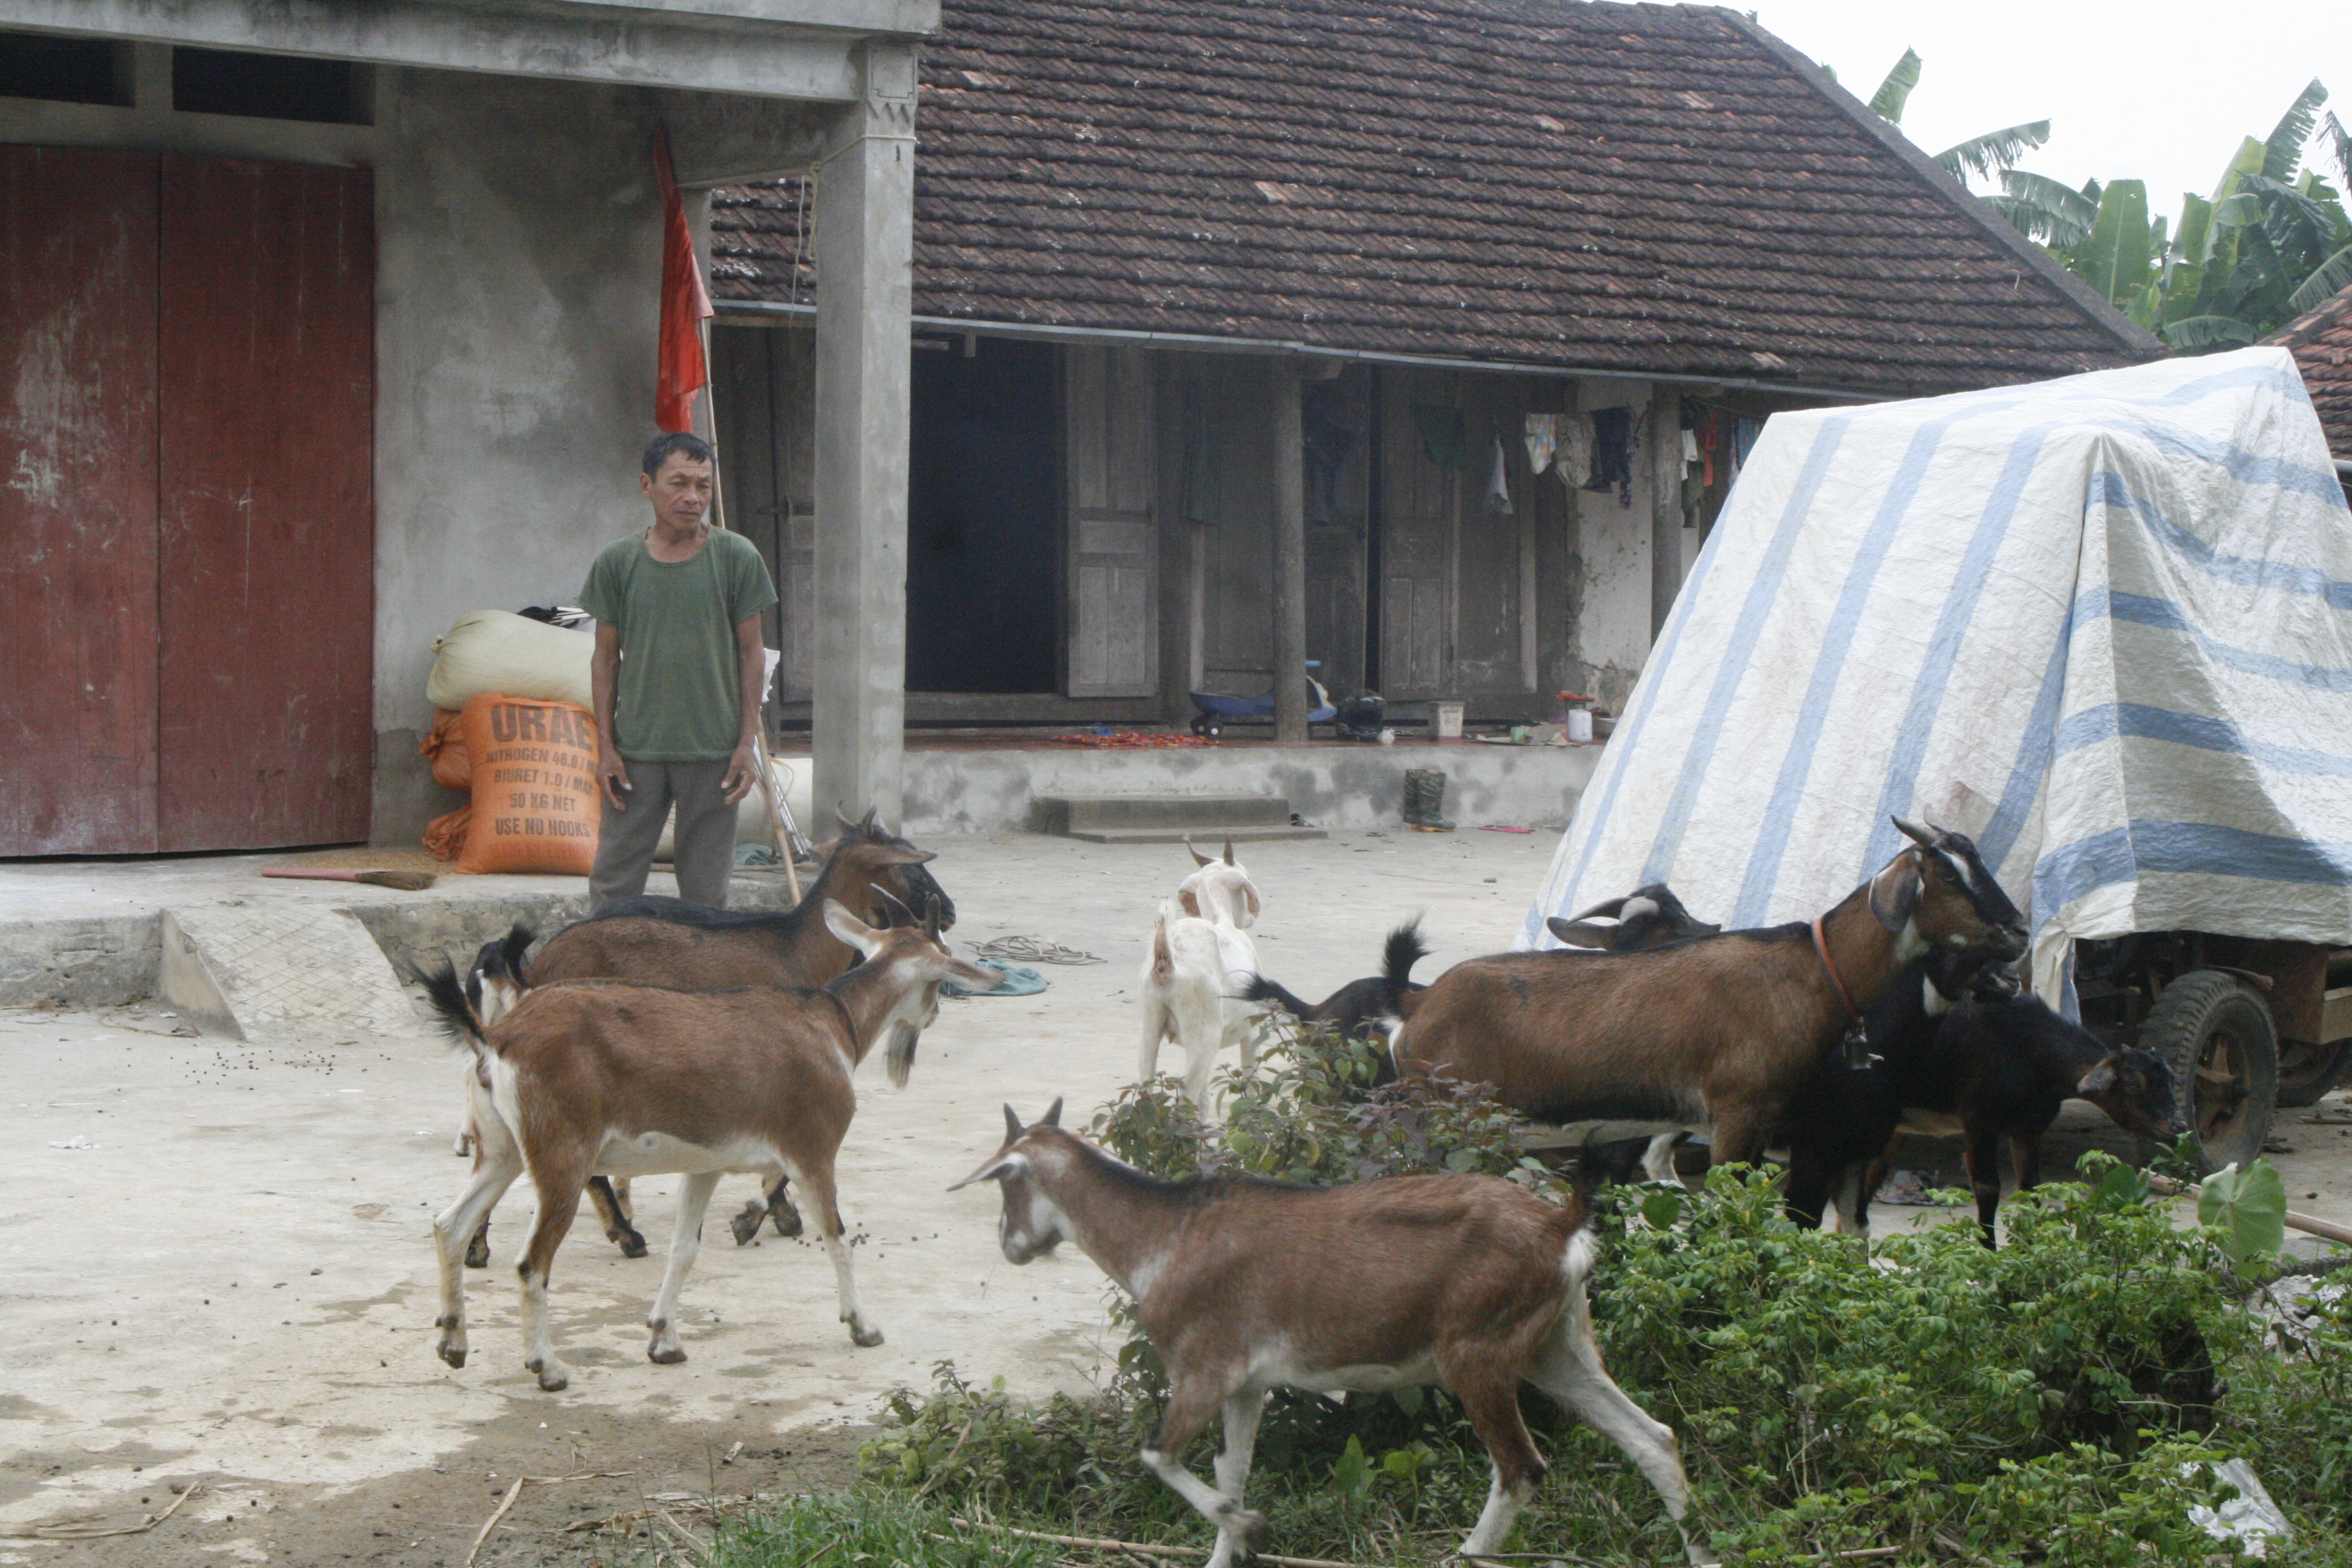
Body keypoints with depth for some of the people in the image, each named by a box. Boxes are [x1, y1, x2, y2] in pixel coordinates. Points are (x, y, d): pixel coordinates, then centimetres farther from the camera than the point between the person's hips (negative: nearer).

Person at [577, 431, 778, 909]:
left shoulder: (737, 559, -1)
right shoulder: (617, 563, 1)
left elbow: (751, 652, 3)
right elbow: (606, 658, 6)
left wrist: (748, 742, -2)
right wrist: (606, 745, 1)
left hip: (713, 751, -1)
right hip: (636, 749, 1)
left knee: (706, 888, 6)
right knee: (614, 881, 2)